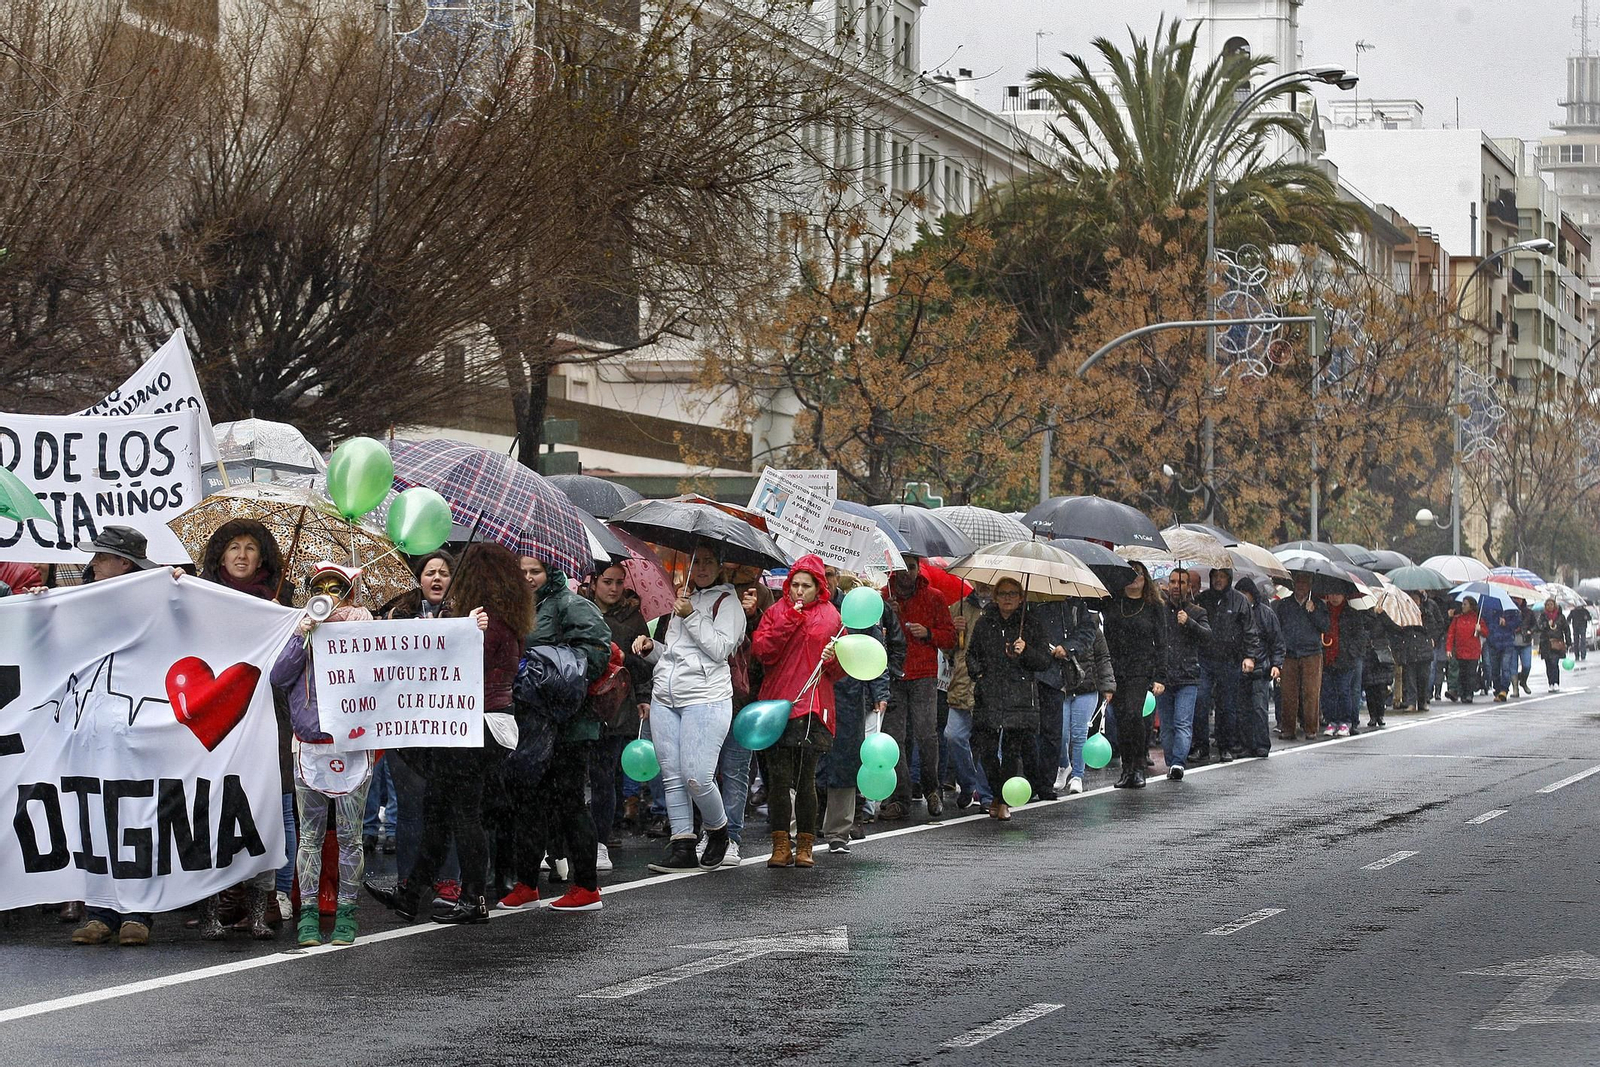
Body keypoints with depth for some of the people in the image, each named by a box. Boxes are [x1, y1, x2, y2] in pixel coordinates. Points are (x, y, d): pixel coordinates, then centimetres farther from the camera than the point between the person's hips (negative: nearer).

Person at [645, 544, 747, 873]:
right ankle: (682, 848, 3)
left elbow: (720, 649, -12)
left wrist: (692, 616, -11)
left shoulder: (726, 601, 1)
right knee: (672, 778, 1)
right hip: (665, 698, 7)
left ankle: (718, 830, 12)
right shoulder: (684, 599, 22)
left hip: (705, 698, -7)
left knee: (697, 778, -13)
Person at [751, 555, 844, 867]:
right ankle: (781, 846, -1)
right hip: (778, 702, 0)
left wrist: (833, 658, -7)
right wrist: (789, 620, -8)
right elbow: (761, 650, -5)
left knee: (805, 779, -1)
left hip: (813, 707, 0)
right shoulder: (777, 612, 11)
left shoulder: (830, 617, 12)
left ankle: (805, 847, 6)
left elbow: (841, 671, 15)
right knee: (779, 776, -6)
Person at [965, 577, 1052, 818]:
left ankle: (1005, 801, -2)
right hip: (988, 696, 2)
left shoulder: (1032, 623, 7)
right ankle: (996, 795, 12)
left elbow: (1046, 662, 6)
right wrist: (976, 670, 6)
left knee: (1013, 749, -9)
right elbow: (972, 652, 25)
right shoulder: (984, 624, 14)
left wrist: (1025, 652, -12)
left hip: (1021, 697, -2)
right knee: (987, 749, -5)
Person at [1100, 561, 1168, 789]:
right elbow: (1105, 637, 8)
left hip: (1141, 669, -2)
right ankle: (1126, 768, 11)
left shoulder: (1155, 607, 6)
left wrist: (1160, 677, 0)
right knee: (1121, 718, 2)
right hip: (1115, 668, 2)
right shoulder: (1112, 603, 9)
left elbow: (1161, 644, 5)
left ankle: (1138, 767, -9)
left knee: (1133, 713, -19)